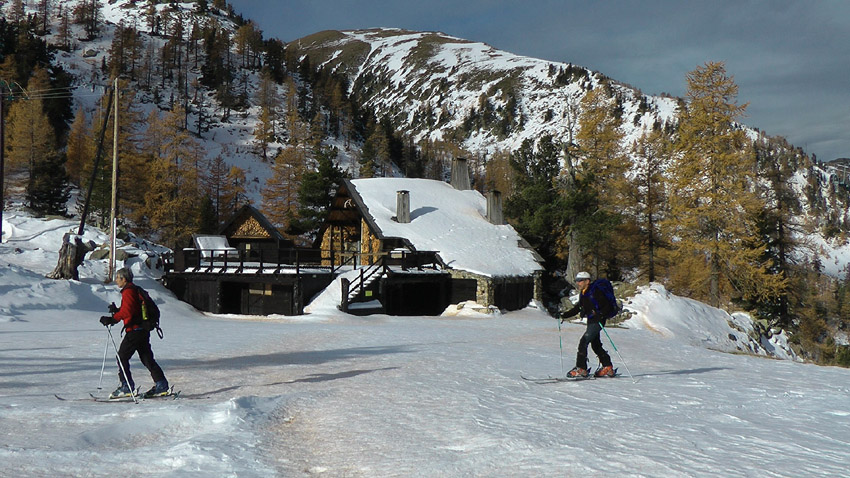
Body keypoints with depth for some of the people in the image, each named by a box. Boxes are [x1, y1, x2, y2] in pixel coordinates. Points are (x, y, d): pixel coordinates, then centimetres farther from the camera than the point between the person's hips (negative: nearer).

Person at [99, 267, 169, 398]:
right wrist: (117, 310, 20)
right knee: (147, 358, 11)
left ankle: (126, 386, -4)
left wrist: (113, 319, -25)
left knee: (122, 356, -3)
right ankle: (161, 385, 9)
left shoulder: (128, 291, -11)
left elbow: (128, 311, -23)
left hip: (135, 330, -10)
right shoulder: (135, 290, 20)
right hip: (143, 330, 10)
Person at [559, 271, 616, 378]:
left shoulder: (595, 292, -16)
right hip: (591, 321, 9)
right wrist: (565, 315, 13)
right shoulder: (583, 294, 10)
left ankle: (581, 369, -15)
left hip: (598, 321, -9)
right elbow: (577, 308, 21)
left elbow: (608, 306, -17)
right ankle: (608, 368, 25)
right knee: (595, 345, 15)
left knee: (583, 342, -16)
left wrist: (601, 315, -32)